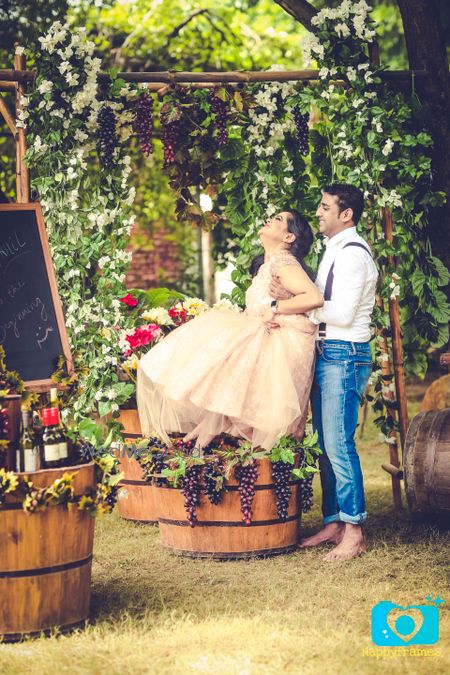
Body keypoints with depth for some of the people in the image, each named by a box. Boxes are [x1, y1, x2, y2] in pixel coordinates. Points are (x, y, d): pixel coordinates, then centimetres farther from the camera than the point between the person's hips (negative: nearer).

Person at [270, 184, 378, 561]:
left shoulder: (353, 254, -13)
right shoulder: (334, 251, 18)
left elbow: (343, 313, -20)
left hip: (345, 356, -10)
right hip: (327, 354, 10)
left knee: (339, 445, -11)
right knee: (325, 444, 11)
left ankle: (353, 533, -6)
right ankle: (333, 524, 17)